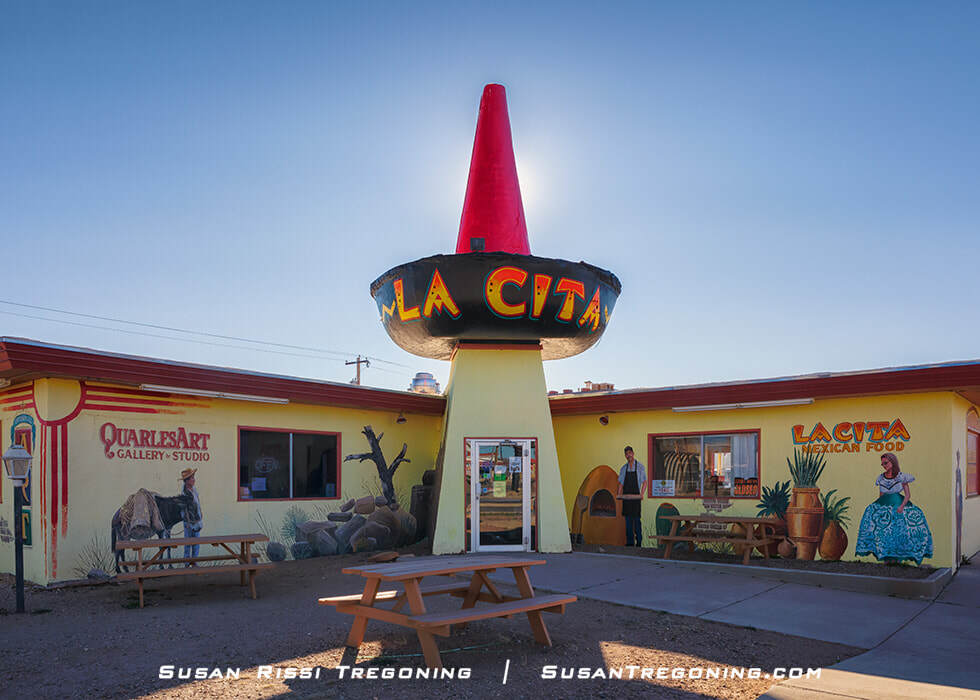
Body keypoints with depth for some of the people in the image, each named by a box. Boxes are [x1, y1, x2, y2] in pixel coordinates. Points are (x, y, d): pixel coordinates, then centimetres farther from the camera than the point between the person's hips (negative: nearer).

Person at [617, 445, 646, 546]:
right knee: (628, 519, 5)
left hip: (636, 496, -4)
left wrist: (642, 494, -14)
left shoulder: (640, 467, 1)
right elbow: (621, 483, 14)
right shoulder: (623, 468, 12)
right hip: (626, 496, 4)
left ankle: (639, 541, 5)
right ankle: (630, 542, 10)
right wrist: (619, 494, -1)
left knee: (636, 518, -5)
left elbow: (644, 482, -1)